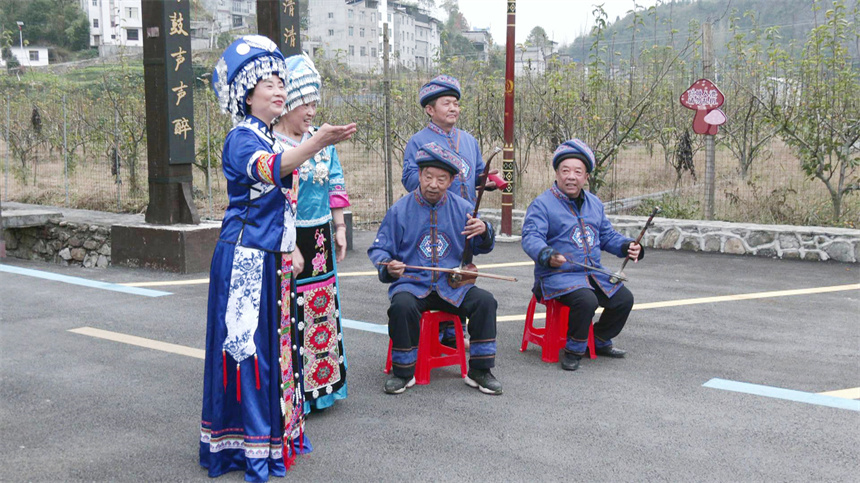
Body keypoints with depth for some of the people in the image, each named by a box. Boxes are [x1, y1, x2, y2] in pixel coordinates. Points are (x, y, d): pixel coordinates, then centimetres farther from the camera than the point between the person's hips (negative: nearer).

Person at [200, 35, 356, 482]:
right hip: (244, 256, -9)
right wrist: (318, 142, -51)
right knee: (246, 343, -4)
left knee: (273, 341, 14)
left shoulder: (273, 139, 15)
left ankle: (274, 430, 27)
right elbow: (269, 168, -36)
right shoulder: (241, 139, -13)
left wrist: (291, 249, 19)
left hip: (271, 257, 9)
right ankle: (248, 445, 5)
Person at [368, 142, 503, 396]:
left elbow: (480, 248, 13)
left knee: (485, 301, -22)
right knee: (402, 306, -34)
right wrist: (388, 266, -19)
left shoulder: (462, 208, 8)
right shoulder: (400, 210, 1)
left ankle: (479, 371, -6)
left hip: (452, 285, 2)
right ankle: (403, 372, -12)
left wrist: (484, 232, -11)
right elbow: (378, 249, 4)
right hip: (411, 283, -2)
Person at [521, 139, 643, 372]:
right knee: (586, 300, -31)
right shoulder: (542, 204, -9)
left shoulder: (594, 203, 15)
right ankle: (573, 350, -10)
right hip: (557, 275, -7)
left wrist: (628, 246, 1)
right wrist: (547, 255, -41)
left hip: (595, 274, 7)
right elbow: (531, 238, -21)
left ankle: (600, 341, 23)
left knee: (624, 299, -2)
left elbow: (607, 236, 21)